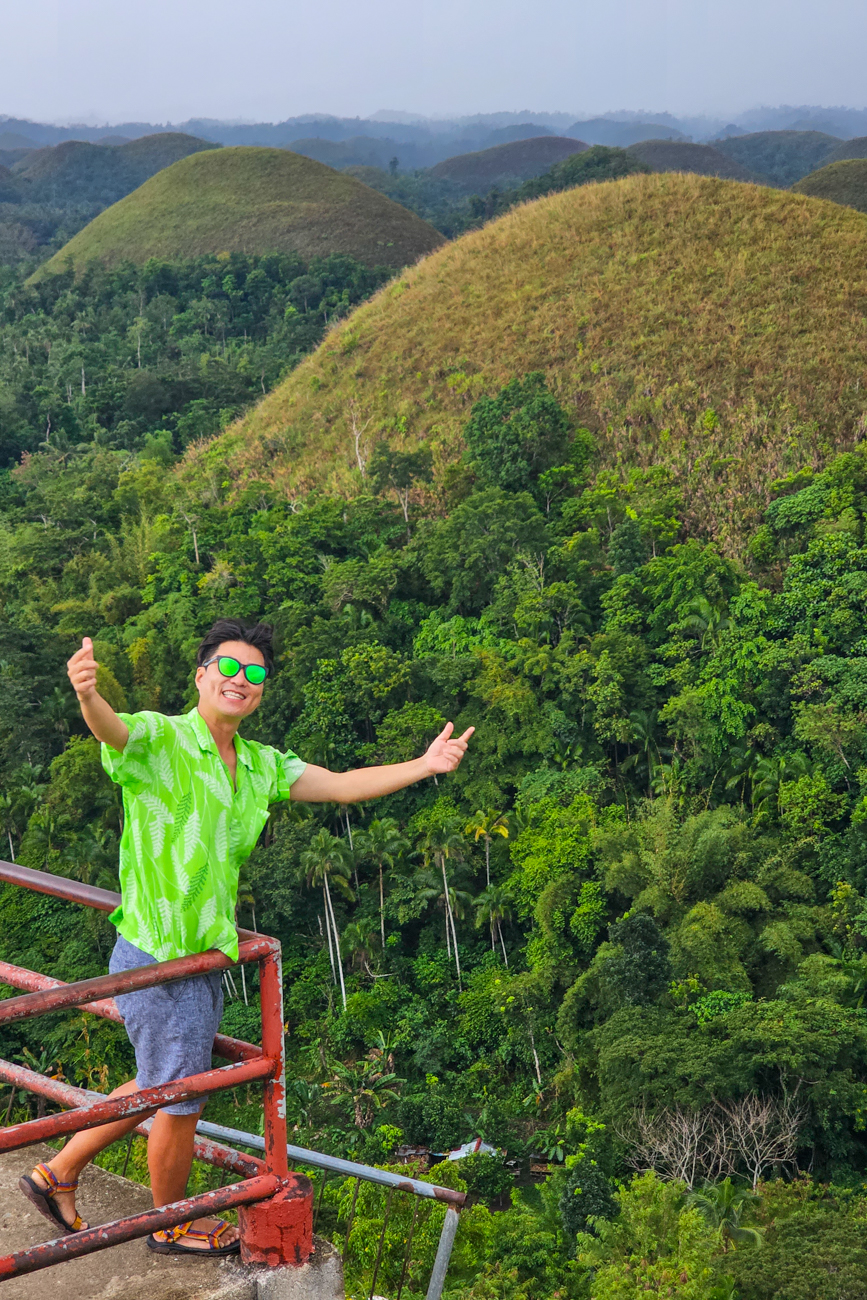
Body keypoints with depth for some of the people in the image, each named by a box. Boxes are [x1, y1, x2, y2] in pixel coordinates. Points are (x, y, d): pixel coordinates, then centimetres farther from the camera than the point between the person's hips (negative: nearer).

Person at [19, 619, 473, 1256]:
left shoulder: (262, 766, 8)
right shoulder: (159, 739, -17)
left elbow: (342, 785, 10)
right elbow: (112, 729, -39)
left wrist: (423, 766, 0)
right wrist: (88, 695, -62)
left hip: (204, 959, 8)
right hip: (159, 960, -8)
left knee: (160, 1088, 24)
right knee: (181, 1102, 9)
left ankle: (59, 1173, 40)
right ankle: (173, 1225, 33)